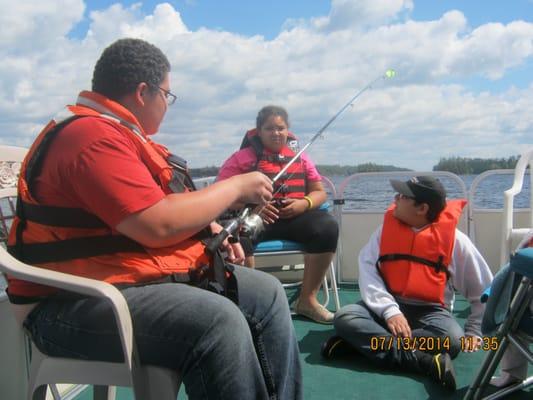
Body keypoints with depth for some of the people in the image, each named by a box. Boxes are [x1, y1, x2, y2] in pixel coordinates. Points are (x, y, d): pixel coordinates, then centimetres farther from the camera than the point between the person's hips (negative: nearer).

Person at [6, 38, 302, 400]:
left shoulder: (118, 133, 16)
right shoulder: (92, 135, -18)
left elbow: (157, 208, 22)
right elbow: (158, 226, -26)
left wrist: (212, 231, 5)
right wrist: (235, 187, -13)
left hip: (142, 275, 10)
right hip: (80, 303, -10)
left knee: (267, 293, 3)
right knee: (219, 321, -33)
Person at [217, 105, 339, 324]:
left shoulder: (299, 156, 18)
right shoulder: (243, 156, 6)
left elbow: (320, 192, 18)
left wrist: (304, 203, -6)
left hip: (295, 216, 3)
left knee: (327, 226, -26)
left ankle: (307, 298, -14)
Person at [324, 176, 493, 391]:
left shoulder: (454, 239, -5)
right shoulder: (388, 226, 1)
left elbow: (484, 290, 5)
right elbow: (367, 267, -10)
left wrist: (474, 332, 3)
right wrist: (389, 309, -24)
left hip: (430, 311, -1)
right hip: (387, 307, 2)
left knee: (452, 339, -34)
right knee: (344, 317, -26)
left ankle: (361, 341, -26)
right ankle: (425, 360, -32)